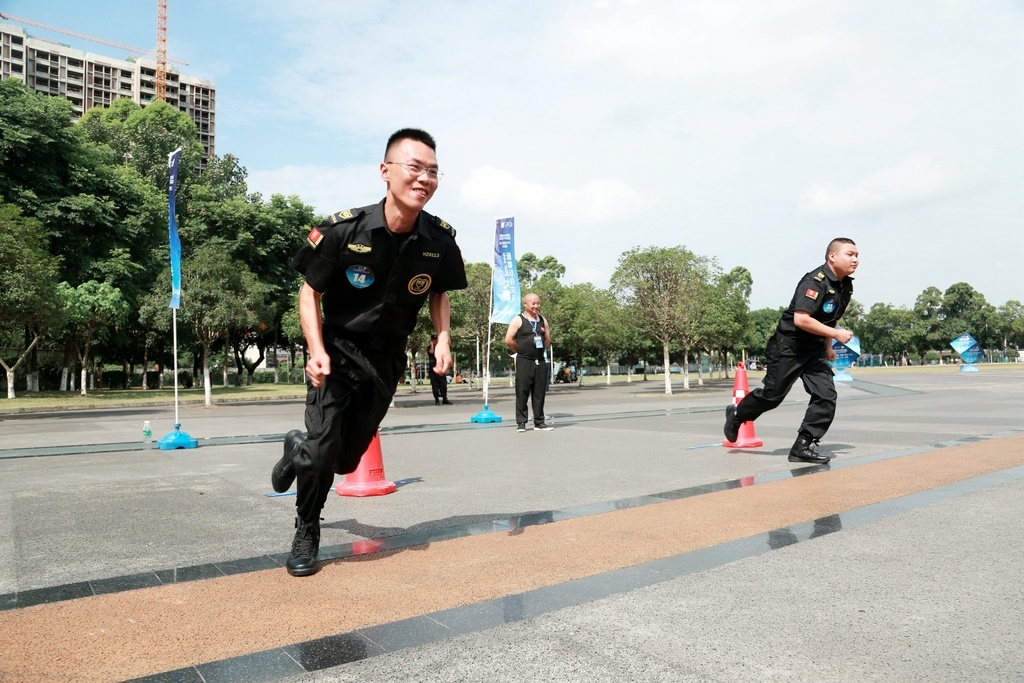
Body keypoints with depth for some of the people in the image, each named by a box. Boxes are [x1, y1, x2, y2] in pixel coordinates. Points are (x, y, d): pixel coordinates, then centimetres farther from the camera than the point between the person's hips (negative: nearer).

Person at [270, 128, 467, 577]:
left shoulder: (440, 240, -13)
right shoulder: (344, 229, -21)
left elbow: (439, 293, 7)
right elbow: (310, 292, -9)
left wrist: (443, 339, -8)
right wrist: (317, 350, -22)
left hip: (387, 360, 3)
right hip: (338, 351, -3)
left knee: (346, 460, 9)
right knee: (325, 447, -14)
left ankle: (299, 450, 46)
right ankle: (306, 535, 17)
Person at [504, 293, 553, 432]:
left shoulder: (543, 321, 14)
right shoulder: (518, 320, -2)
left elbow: (548, 343, 19)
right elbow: (508, 340, -6)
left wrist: (545, 335, -3)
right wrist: (521, 351, 3)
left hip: (540, 361, 5)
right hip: (524, 362, -4)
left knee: (539, 393, 6)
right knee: (522, 393, -2)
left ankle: (539, 422, 13)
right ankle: (521, 422, 4)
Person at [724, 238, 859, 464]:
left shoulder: (846, 286, 5)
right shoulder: (815, 281, -22)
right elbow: (801, 319, -31)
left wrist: (828, 346, 20)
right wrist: (836, 334, -26)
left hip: (814, 348, 8)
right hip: (789, 346, -7)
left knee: (826, 396, -6)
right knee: (772, 395, 4)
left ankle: (803, 446, 2)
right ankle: (736, 415, 30)